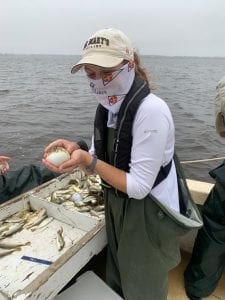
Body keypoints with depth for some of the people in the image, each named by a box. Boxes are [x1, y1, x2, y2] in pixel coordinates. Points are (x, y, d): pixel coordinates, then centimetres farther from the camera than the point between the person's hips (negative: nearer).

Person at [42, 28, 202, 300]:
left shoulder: (151, 111, -27)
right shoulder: (107, 106, -2)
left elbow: (139, 186, -25)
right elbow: (104, 160, 3)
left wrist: (88, 162, -31)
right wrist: (75, 150, -16)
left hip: (148, 217, -7)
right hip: (116, 207, 7)